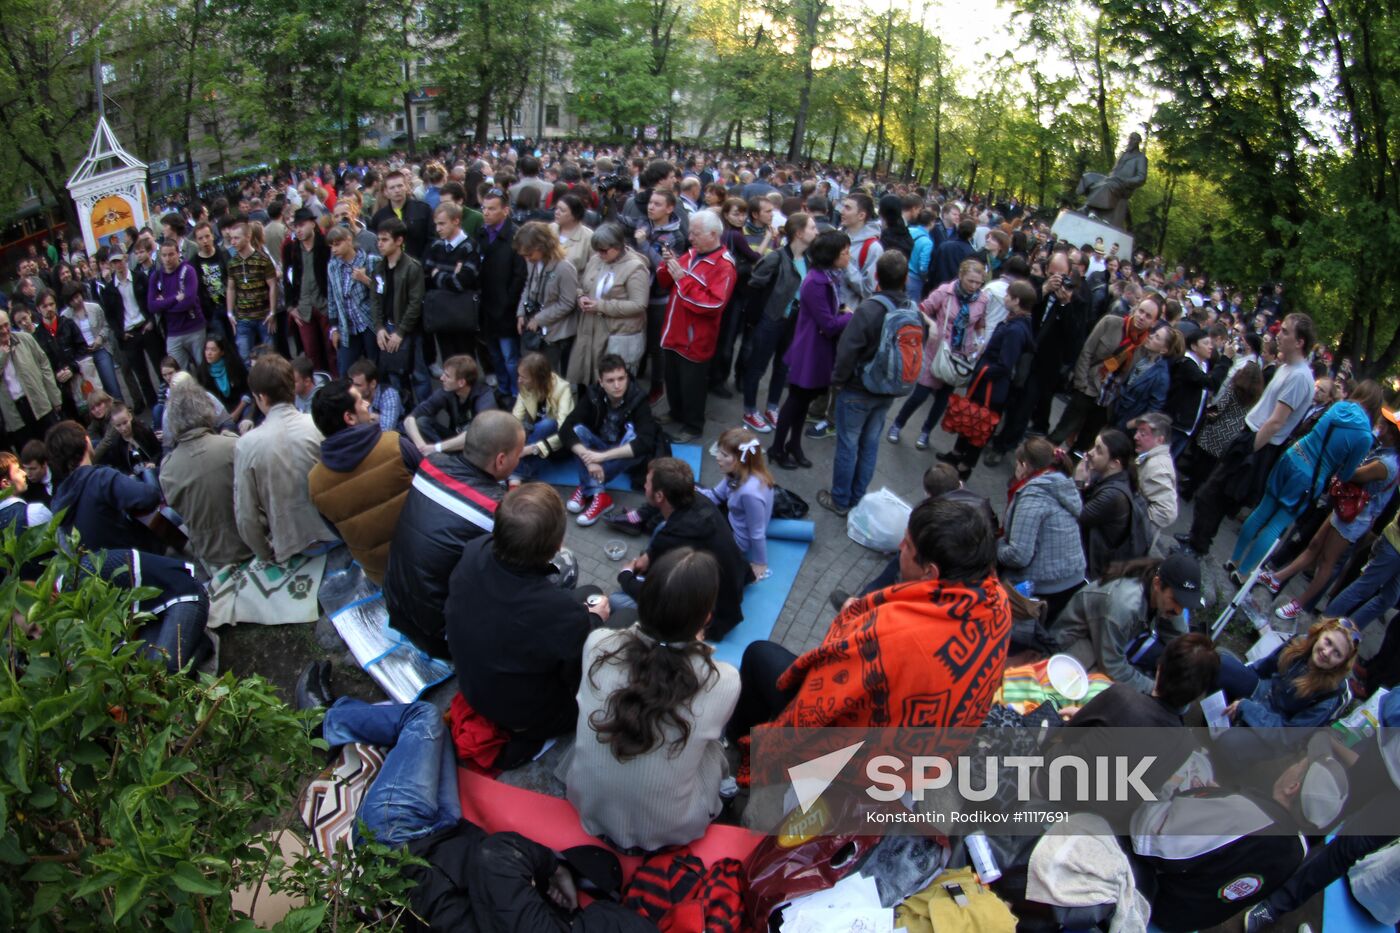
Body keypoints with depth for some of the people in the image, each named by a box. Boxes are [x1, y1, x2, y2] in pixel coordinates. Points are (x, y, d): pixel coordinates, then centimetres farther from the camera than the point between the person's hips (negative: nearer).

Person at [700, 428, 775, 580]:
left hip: (736, 540, -8)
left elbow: (757, 533, -28)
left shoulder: (750, 492, -41)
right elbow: (716, 496, 0)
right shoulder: (739, 472, -14)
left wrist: (760, 563, -14)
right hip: (732, 521, 8)